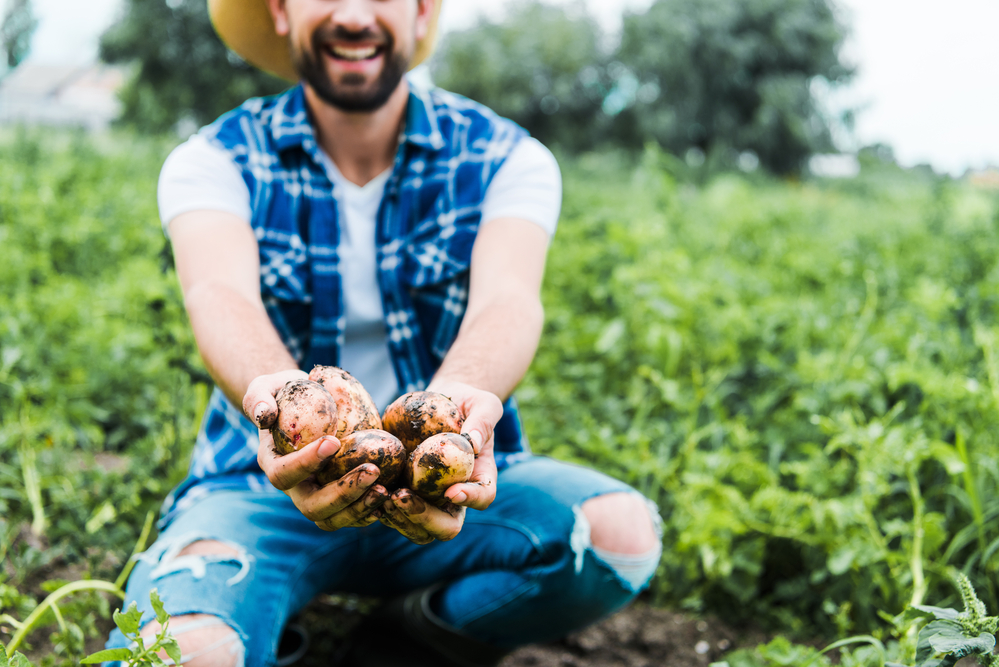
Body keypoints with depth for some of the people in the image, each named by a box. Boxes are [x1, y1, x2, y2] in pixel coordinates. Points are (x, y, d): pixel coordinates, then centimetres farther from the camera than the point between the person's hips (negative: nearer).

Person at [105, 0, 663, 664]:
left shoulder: (509, 159, -3)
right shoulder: (210, 160, -4)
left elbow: (508, 298, -23)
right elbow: (221, 297, -24)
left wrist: (456, 400, -47)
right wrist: (274, 395, -49)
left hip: (446, 484, 2)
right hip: (263, 486, -1)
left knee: (623, 532, -27)